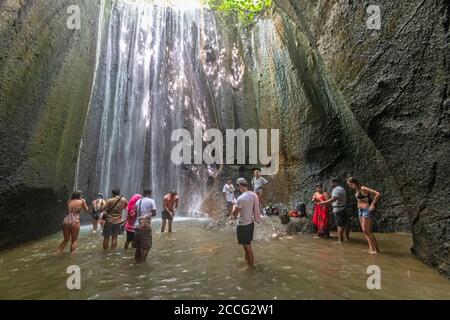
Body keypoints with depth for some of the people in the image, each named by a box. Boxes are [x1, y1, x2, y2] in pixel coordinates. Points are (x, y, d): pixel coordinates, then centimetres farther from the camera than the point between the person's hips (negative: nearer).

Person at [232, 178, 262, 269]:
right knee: (247, 243, 27)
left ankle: (251, 264, 24)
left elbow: (235, 214, -17)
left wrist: (234, 205, -1)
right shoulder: (254, 195, -4)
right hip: (251, 223, 8)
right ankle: (247, 258, 46)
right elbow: (255, 209, 8)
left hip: (243, 225, -8)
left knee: (247, 245, 10)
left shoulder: (241, 198, -27)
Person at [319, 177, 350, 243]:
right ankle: (347, 237, 27)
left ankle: (340, 240, -3)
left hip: (338, 210, -10)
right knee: (345, 223, 17)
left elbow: (333, 199, -30)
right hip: (343, 208, 10)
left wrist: (323, 203, -34)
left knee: (340, 225, -6)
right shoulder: (342, 189, 17)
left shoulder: (336, 189, -16)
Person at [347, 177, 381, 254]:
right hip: (361, 210, 9)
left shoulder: (363, 189, -18)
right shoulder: (357, 189, 9)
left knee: (366, 231, -7)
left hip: (367, 211, -9)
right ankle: (371, 248, 15)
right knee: (365, 231, 9)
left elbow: (378, 194, -23)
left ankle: (377, 249, 3)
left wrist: (372, 204, -18)